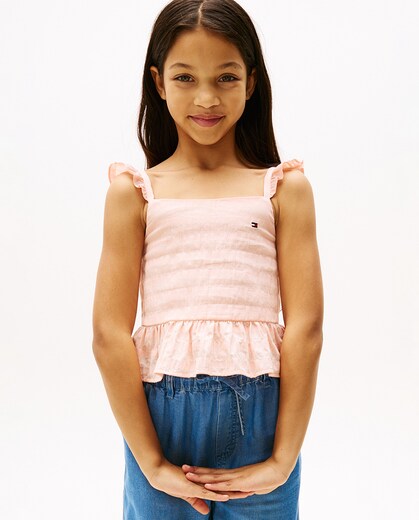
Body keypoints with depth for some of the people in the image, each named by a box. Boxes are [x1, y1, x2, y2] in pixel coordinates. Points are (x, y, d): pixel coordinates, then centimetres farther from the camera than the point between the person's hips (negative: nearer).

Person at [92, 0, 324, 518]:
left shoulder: (285, 188, 1)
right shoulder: (134, 192, 1)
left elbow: (306, 328, -4)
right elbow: (109, 335, -5)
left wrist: (283, 459, -7)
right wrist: (151, 462, -8)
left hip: (260, 413, 1)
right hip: (161, 412, 0)